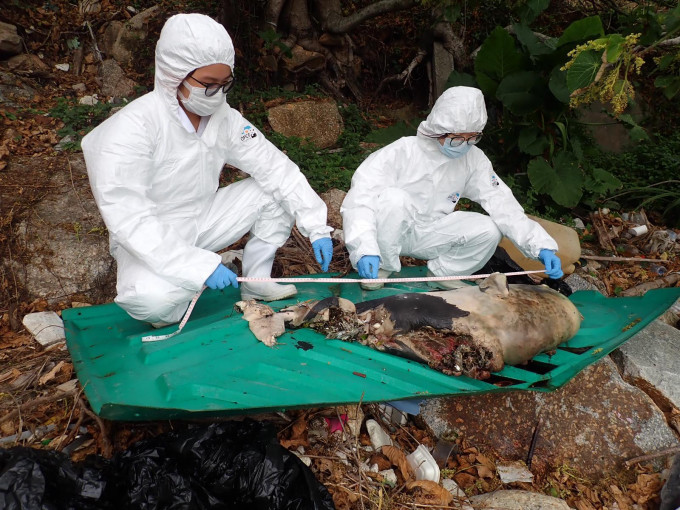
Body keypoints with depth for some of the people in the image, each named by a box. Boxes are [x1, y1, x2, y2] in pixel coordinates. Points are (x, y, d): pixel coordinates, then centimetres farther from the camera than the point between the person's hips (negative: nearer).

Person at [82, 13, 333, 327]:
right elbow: (128, 220, -30)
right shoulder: (130, 129, -24)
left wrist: (316, 228, -16)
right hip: (150, 241, -5)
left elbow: (275, 167, -7)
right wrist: (201, 266, -36)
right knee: (152, 299, -38)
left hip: (203, 220, 6)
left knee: (279, 191, -8)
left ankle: (255, 284, 4)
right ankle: (173, 325, -1)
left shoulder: (223, 117, -6)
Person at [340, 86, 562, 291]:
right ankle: (382, 266, -11)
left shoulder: (474, 159, -8)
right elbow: (359, 199, -31)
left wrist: (540, 246, -24)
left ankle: (444, 271, 8)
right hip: (391, 231, -3)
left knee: (489, 231, -18)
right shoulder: (401, 152, -23)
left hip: (429, 236, 4)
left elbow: (501, 202, -13)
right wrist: (365, 250, -46)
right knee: (393, 198, -35)